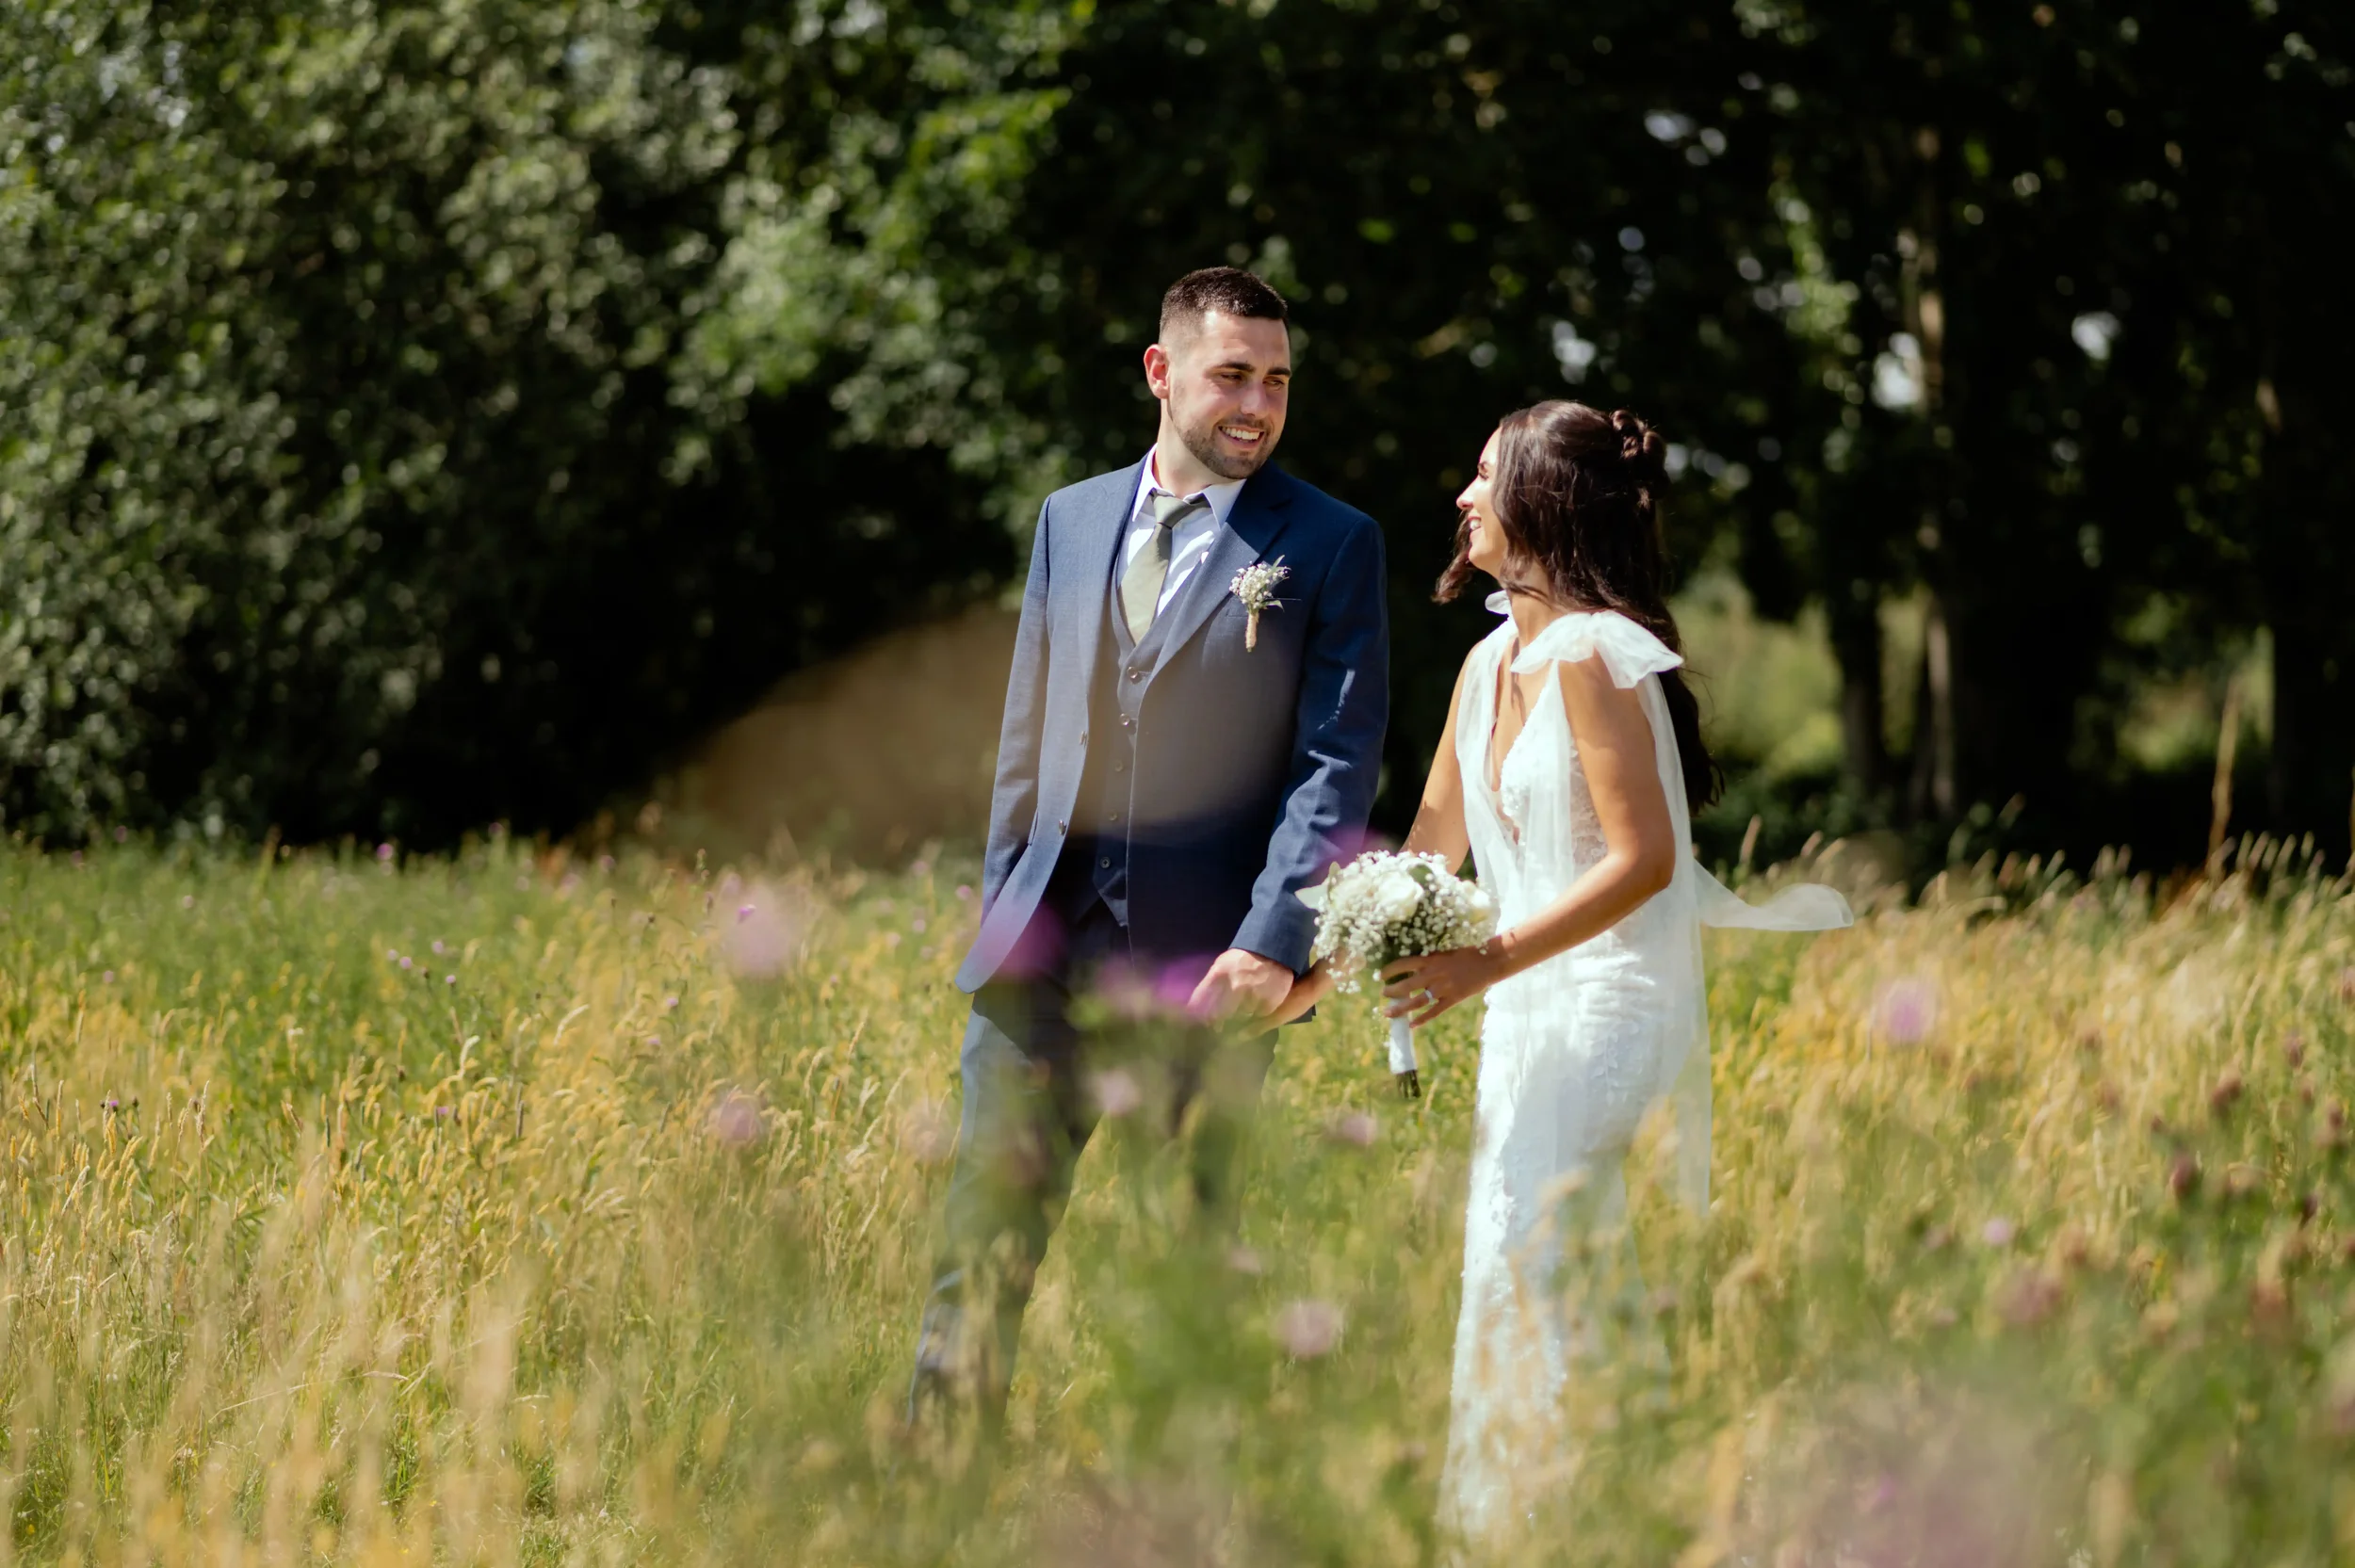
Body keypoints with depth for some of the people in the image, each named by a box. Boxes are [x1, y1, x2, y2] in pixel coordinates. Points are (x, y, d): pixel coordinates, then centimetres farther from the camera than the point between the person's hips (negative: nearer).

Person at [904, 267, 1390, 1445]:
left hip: (1208, 960, -3)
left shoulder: (1331, 545, 0)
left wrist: (1275, 941, -16)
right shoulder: (1071, 520, 13)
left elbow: (1337, 763, -6)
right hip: (1051, 940, 3)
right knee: (988, 1227, 0)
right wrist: (1002, 908, 13)